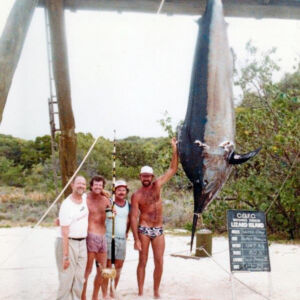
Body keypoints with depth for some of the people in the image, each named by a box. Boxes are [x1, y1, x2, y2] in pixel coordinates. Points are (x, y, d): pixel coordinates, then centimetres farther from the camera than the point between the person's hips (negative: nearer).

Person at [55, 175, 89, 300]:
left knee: (79, 279, 9)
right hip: (67, 243, -7)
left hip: (82, 243, 7)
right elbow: (64, 232, -18)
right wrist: (65, 256, -21)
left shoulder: (84, 198, 5)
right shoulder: (67, 205, -14)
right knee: (66, 279, -7)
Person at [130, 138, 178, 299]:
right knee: (142, 262, 2)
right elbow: (133, 217, -10)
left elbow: (172, 169, 5)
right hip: (144, 230, -3)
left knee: (159, 262, 3)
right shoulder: (136, 196, -7)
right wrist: (136, 239, -16)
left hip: (158, 230, 3)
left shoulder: (157, 185, 3)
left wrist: (175, 150, -4)